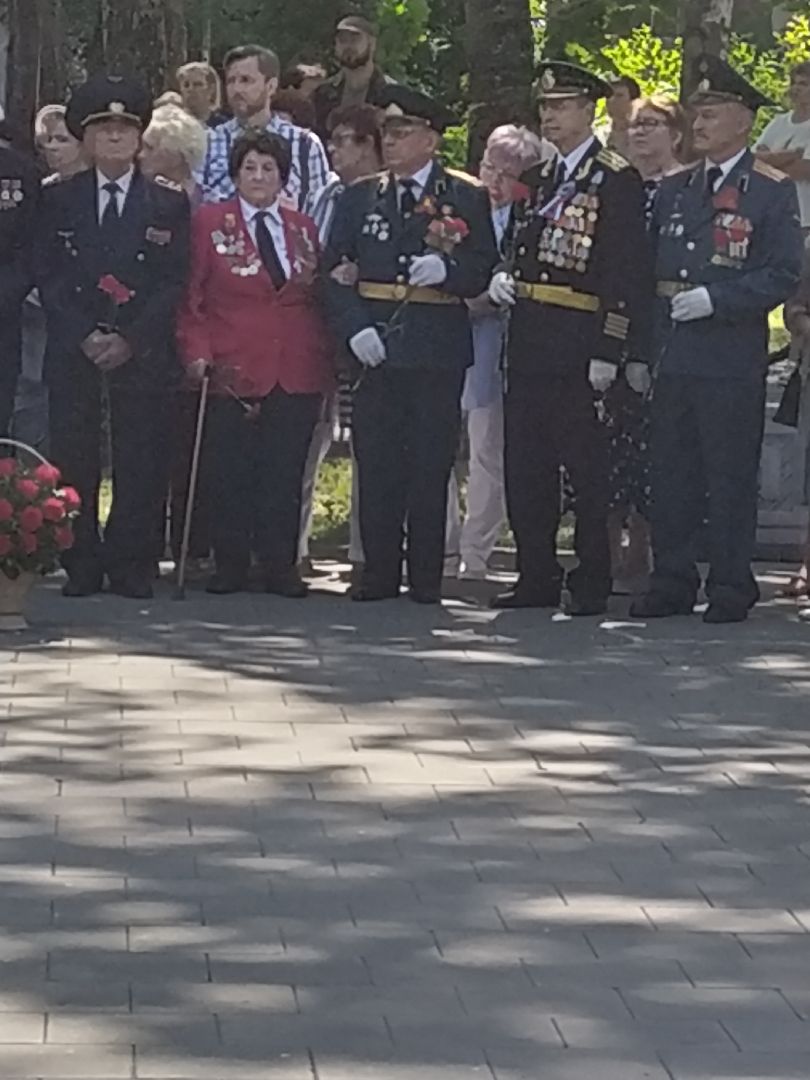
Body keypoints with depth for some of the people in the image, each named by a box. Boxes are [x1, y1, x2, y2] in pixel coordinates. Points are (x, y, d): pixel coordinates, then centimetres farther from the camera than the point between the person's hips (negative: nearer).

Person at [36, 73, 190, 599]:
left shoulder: (169, 205, 7)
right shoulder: (58, 201, 10)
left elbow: (175, 281, 2)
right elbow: (50, 278, 5)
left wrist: (130, 339, -9)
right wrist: (84, 336, -8)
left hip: (142, 353, -1)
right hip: (73, 352, 1)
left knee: (140, 465, -2)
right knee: (73, 461, -2)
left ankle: (130, 567, 4)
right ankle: (82, 566, 6)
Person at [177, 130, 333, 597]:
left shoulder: (303, 228, 14)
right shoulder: (210, 223, 4)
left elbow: (318, 297, 16)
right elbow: (192, 295, 1)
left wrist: (326, 360, 3)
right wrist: (197, 351, -9)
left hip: (297, 373, 2)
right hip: (235, 369, -2)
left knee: (285, 474, 1)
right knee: (233, 474, -1)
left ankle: (281, 567, 7)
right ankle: (231, 566, 8)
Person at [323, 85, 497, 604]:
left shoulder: (467, 197, 5)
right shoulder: (360, 197, 12)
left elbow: (485, 269, 2)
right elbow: (336, 270, 8)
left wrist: (446, 269, -18)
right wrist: (354, 327, -7)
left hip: (439, 347, -2)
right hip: (375, 346, 2)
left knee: (431, 465, -1)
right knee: (377, 464, 2)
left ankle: (427, 577, 5)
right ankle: (380, 571, 9)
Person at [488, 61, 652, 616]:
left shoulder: (618, 180, -6)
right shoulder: (537, 180, 18)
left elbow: (629, 273, -11)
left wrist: (610, 351, -17)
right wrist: (503, 278, 4)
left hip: (579, 347, -8)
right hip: (529, 344, 8)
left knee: (587, 468, -3)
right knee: (525, 469, 8)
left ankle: (592, 583, 3)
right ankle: (537, 578, 15)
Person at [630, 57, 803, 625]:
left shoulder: (772, 191, -1)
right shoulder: (674, 189, 15)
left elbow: (783, 273, -9)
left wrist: (715, 297, -17)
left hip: (732, 359, -5)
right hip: (671, 356, 5)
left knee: (731, 475, -2)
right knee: (671, 471, 8)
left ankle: (731, 588, 5)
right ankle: (672, 582, 15)